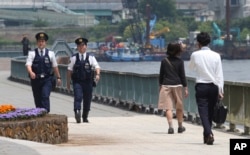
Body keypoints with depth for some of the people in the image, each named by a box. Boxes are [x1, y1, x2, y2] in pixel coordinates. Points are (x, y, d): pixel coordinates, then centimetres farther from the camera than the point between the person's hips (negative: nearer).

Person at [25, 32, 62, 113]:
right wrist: (31, 72, -31)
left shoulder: (50, 53, 7)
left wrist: (58, 77, 16)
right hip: (36, 79, 1)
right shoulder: (32, 53, 2)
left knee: (45, 97, -17)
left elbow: (55, 66, 14)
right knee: (37, 99, 6)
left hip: (47, 79, -1)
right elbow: (28, 64, -11)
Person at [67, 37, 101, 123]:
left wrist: (97, 74, -24)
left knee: (87, 100, 7)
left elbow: (97, 67, -2)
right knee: (78, 97, -21)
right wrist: (68, 83, 8)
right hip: (77, 82, -2)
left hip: (88, 82, 2)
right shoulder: (74, 58, 8)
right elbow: (69, 71, 10)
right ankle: (77, 112, -36)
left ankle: (85, 117, 20)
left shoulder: (91, 58, 8)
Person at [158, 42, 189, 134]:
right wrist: (185, 88, 2)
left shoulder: (164, 61, 2)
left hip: (166, 85, 0)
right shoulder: (180, 62, -2)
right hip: (177, 85, 0)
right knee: (179, 107, 14)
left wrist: (160, 85, 16)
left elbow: (161, 75, 5)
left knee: (168, 108, -2)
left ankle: (170, 127, -14)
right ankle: (180, 127, 22)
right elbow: (182, 75, -2)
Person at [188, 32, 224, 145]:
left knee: (203, 112, -5)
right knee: (210, 112, 15)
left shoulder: (195, 55, -5)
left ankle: (209, 133, -25)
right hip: (213, 86, 2)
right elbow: (219, 74, -3)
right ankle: (206, 135, 23)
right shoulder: (216, 56, -2)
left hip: (201, 86, -2)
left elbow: (191, 67, 15)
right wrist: (220, 90, -2)